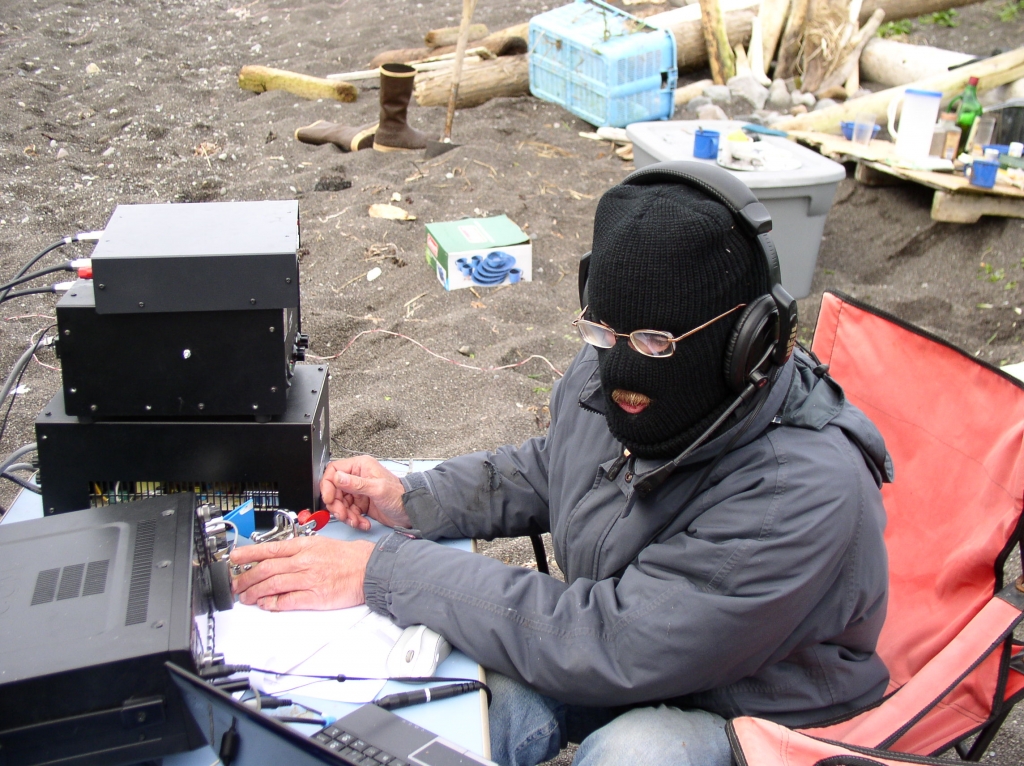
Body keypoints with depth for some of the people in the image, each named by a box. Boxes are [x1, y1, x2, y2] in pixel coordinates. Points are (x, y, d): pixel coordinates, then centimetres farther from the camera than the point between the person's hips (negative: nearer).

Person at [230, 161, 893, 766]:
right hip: (630, 653, 6)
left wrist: (383, 572, -32)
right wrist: (414, 501, -7)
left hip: (756, 711, -5)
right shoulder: (609, 374, -12)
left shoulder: (806, 490, -34)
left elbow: (611, 644, -34)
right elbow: (544, 469, 11)